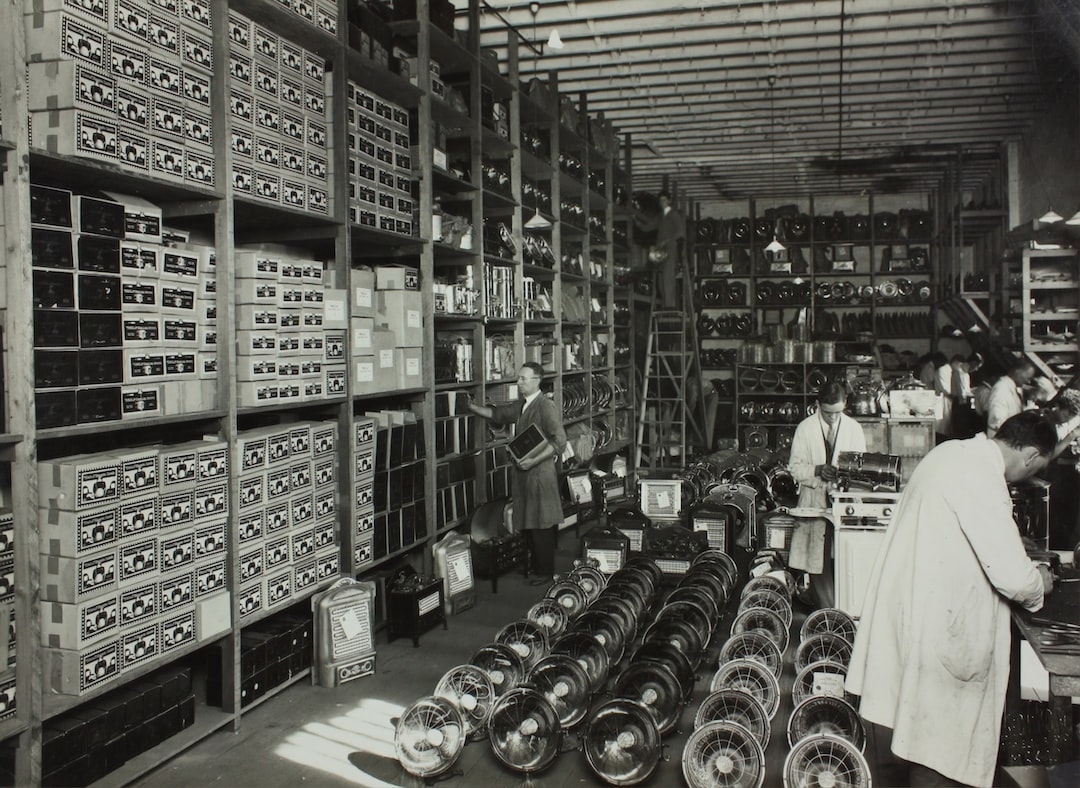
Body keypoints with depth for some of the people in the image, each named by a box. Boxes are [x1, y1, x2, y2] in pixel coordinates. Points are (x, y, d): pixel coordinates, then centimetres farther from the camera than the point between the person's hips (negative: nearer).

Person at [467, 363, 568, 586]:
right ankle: (534, 565, 28)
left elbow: (559, 442, -19)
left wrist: (533, 461, -22)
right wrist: (470, 406, 16)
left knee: (541, 525, 0)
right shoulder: (520, 406, 12)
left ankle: (546, 572, 10)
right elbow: (496, 413, 24)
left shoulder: (547, 406, -14)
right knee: (526, 523, 15)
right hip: (523, 471, 8)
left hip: (540, 473, -8)